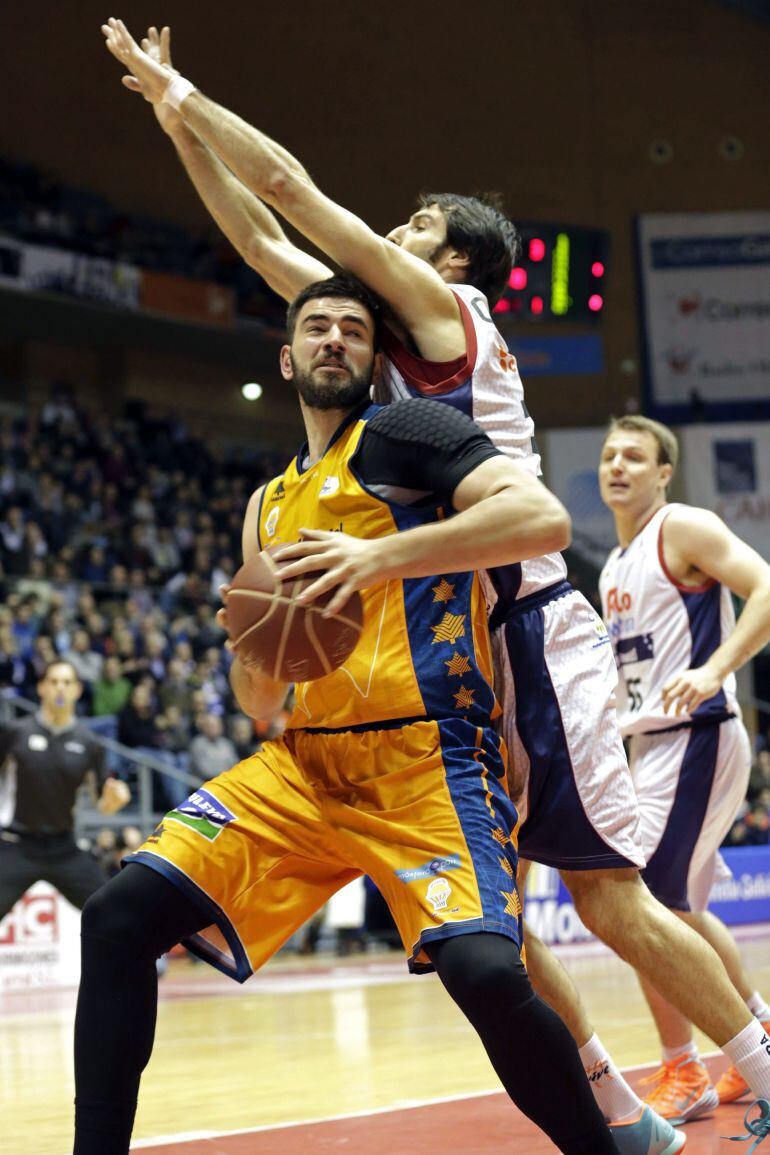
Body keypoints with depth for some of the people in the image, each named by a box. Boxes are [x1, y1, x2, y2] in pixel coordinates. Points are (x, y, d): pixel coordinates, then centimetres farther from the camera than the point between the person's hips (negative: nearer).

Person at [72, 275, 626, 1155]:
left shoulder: (401, 434, 2)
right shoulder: (269, 505, 22)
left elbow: (545, 518, -15)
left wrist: (383, 555, -22)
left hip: (426, 759, -6)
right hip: (303, 763, 6)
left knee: (482, 968, -29)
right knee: (121, 916, -10)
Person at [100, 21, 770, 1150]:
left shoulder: (446, 310, -4)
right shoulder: (402, 332, 18)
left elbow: (290, 185, -7)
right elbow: (263, 238, 21)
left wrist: (175, 87, 2)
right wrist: (178, 120, 18)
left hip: (530, 635, -9)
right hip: (469, 646, 9)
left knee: (612, 900, -8)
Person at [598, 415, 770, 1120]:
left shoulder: (685, 529, -7)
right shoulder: (615, 569, 18)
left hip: (695, 738, -10)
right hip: (649, 745, 10)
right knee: (680, 911, 15)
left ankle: (684, 1074, -3)